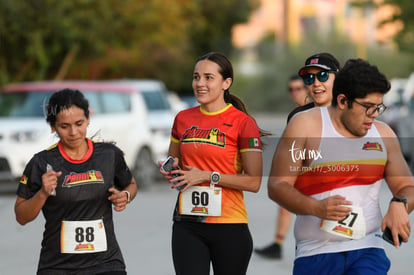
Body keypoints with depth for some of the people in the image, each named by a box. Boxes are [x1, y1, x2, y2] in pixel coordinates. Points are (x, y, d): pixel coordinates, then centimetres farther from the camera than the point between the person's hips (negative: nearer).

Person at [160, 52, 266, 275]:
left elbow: (254, 182, -10)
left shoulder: (243, 123, -6)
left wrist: (208, 176, -15)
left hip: (229, 226, -3)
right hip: (188, 226, 3)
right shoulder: (183, 119, 9)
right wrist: (171, 171, 3)